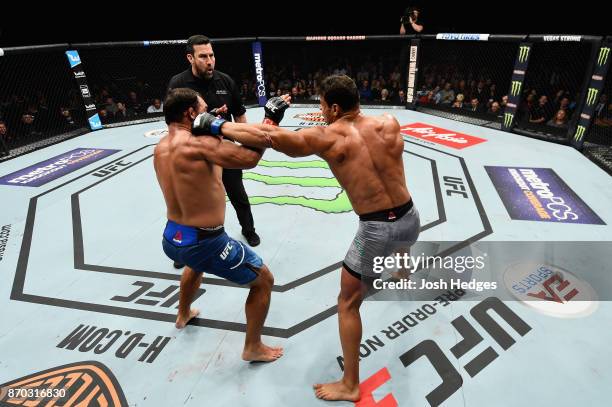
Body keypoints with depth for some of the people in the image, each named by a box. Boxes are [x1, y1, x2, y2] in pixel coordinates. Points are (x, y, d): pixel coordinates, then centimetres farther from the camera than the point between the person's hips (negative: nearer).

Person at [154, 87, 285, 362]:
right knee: (263, 280, 9)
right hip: (204, 242, -9)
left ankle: (184, 315, 65)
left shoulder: (160, 148, 5)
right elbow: (249, 158, -25)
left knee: (196, 264, 44)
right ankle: (253, 348, 25)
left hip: (172, 238, 9)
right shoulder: (198, 144, -21)